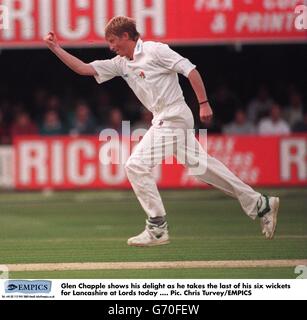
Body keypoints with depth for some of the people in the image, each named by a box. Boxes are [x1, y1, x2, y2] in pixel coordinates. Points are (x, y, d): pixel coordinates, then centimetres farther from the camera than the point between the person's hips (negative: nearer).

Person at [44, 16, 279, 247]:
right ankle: (260, 205, 15)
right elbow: (84, 69, 15)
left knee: (136, 165, -11)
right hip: (164, 120, 9)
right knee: (200, 166, 10)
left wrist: (204, 104, -16)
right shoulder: (121, 64, 15)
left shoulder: (155, 50, -9)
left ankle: (157, 229, -8)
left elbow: (190, 70, -12)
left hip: (173, 116, -9)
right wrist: (57, 49, 7)